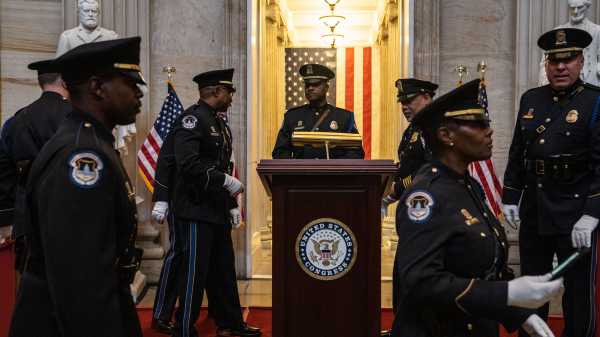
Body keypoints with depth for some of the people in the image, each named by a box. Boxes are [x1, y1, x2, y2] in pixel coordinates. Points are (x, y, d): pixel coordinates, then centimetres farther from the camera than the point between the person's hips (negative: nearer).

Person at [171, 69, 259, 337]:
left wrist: (232, 204, 16)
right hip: (196, 209, -9)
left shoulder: (219, 123, 16)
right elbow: (188, 163, -25)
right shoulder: (192, 118, -12)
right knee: (196, 272, -1)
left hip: (217, 210, 9)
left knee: (224, 270, 16)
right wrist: (225, 180, -21)